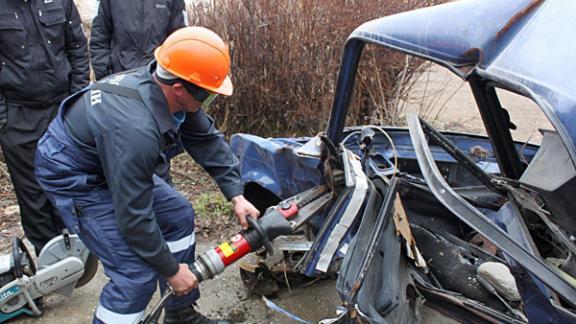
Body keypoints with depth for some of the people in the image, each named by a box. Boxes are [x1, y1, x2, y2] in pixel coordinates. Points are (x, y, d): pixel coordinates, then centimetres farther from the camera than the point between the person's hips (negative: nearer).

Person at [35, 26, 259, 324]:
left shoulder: (168, 86, -16)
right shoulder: (135, 131, -39)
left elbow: (207, 139, -4)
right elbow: (133, 216, -31)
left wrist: (236, 195, -10)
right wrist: (172, 270, -18)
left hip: (110, 160, 9)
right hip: (72, 176, -9)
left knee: (179, 214, 9)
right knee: (137, 272, -15)